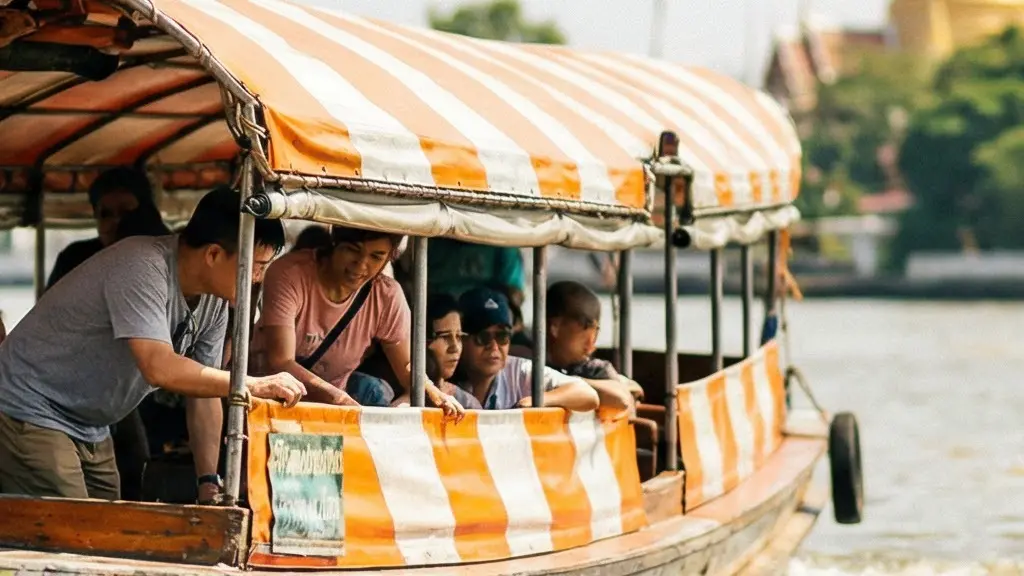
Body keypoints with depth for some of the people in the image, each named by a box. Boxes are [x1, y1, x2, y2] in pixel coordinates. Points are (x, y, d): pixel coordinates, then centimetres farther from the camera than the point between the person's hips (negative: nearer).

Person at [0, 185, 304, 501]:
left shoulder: (214, 301, -1)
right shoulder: (142, 270, -28)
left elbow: (204, 390, 4)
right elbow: (160, 369, -38)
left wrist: (209, 482, -5)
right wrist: (257, 385, -32)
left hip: (89, 429, 9)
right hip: (30, 415, -9)